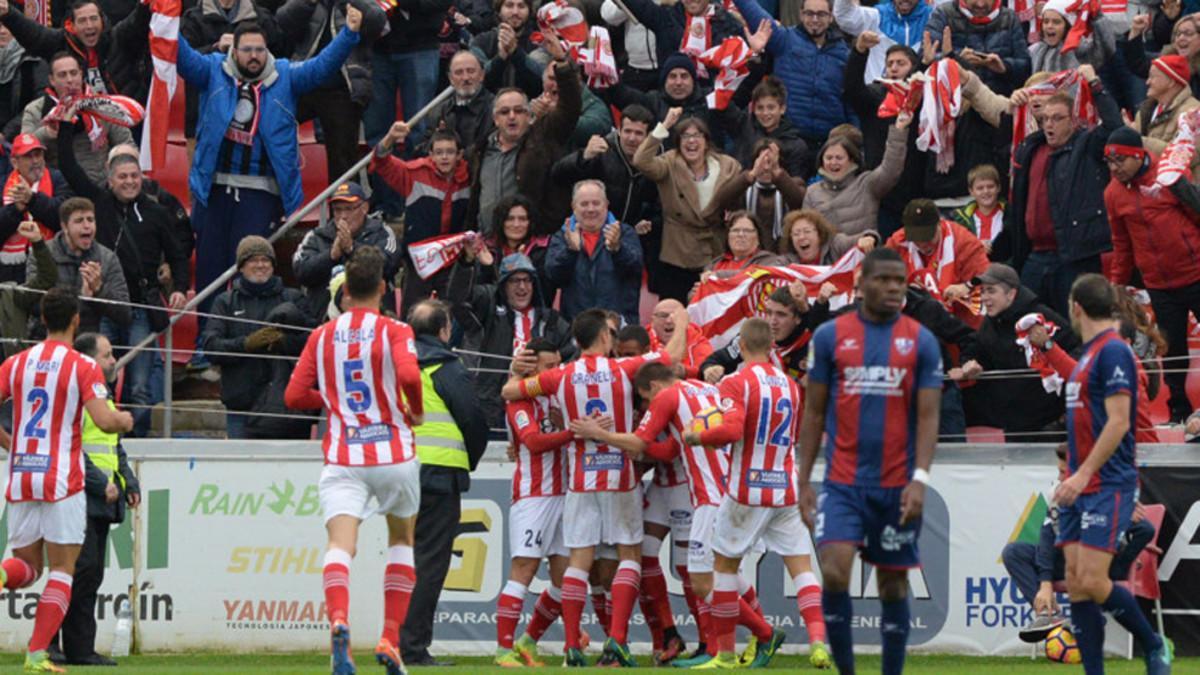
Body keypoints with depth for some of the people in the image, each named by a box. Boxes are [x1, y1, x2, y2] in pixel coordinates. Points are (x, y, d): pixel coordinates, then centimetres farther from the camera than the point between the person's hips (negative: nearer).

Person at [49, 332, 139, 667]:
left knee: (91, 575, 7)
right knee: (83, 569, -15)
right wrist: (101, 483, -19)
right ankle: (46, 638, -11)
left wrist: (130, 483, 14)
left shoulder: (104, 397, 22)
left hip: (101, 502, 9)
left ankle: (80, 649, 9)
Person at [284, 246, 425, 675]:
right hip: (393, 454, -1)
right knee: (402, 540, 21)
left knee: (340, 544, -14)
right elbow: (409, 374, -21)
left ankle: (338, 620, -43)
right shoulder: (394, 332, -2)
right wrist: (417, 412, -1)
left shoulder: (322, 336, 8)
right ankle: (390, 639, 13)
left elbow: (294, 396, 7)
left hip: (342, 458, 1)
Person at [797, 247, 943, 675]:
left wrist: (920, 478, -13)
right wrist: (804, 481, 3)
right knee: (834, 572, -16)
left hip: (897, 486, 1)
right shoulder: (830, 335, 3)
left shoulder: (921, 341, 3)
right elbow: (814, 412, 8)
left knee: (893, 582, 7)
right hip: (843, 481, -1)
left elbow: (928, 416, 0)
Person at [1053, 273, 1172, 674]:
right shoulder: (1089, 354, 17)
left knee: (1092, 582, -13)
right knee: (1076, 584, 2)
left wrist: (1083, 474, -23)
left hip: (1108, 486, -9)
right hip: (1080, 487, 9)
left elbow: (1118, 422, -19)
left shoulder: (1113, 352, -12)